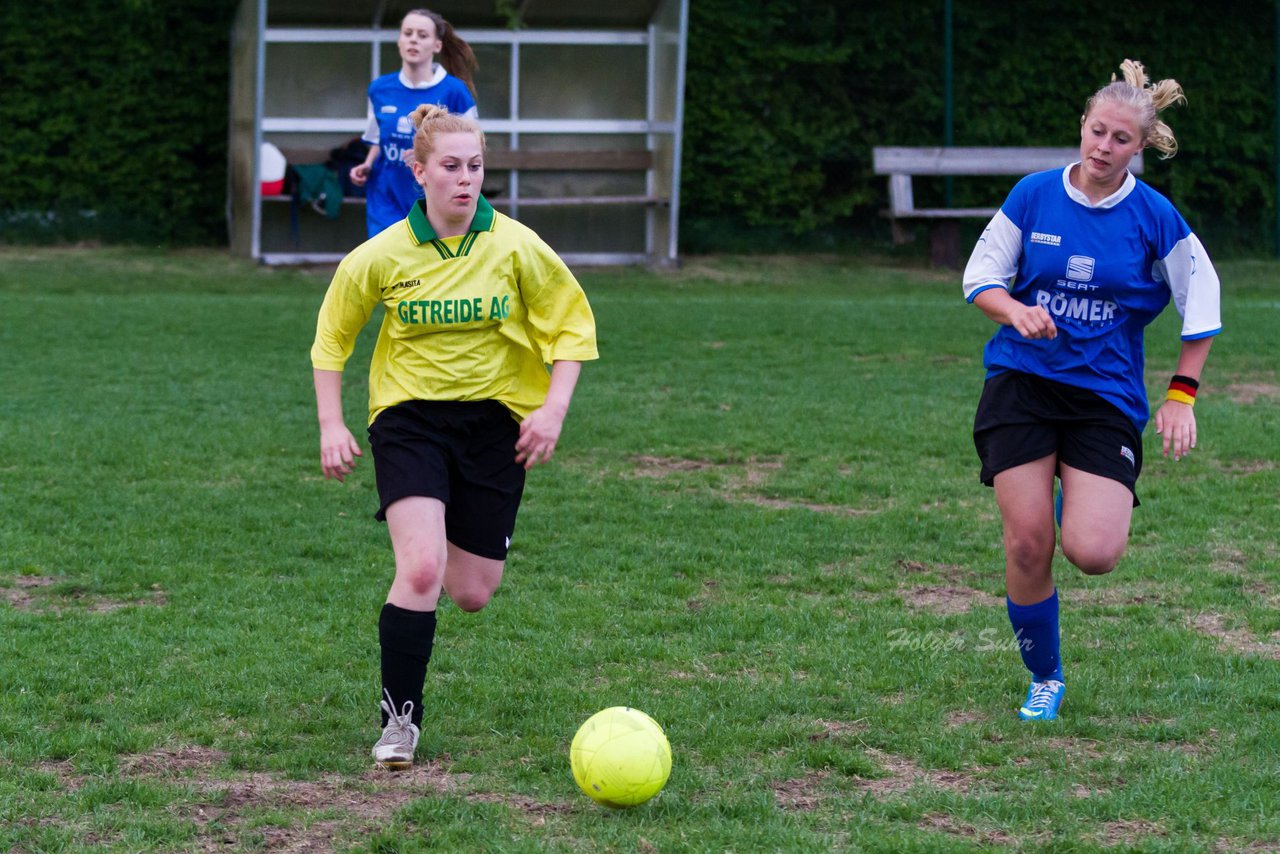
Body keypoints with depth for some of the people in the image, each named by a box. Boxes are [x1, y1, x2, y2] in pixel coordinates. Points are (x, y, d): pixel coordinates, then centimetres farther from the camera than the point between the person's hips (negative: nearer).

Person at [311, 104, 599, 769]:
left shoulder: (517, 248, -7)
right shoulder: (382, 256, -7)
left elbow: (572, 326, 3)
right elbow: (331, 337, 8)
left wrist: (553, 410, -9)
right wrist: (331, 426, 0)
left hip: (494, 420, 2)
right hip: (409, 417, -1)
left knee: (472, 594, 5)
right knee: (421, 569, -22)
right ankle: (400, 720, -9)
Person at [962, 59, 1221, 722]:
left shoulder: (1155, 219, -4)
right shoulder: (1033, 196, -1)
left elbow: (1201, 306, 6)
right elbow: (980, 277, 5)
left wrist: (1181, 397, 1)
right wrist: (1017, 312, -16)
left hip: (1107, 393, -1)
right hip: (1021, 382, 1)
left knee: (1093, 554, -16)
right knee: (1028, 546, -9)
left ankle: (1081, 508, 23)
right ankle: (1043, 679, 14)